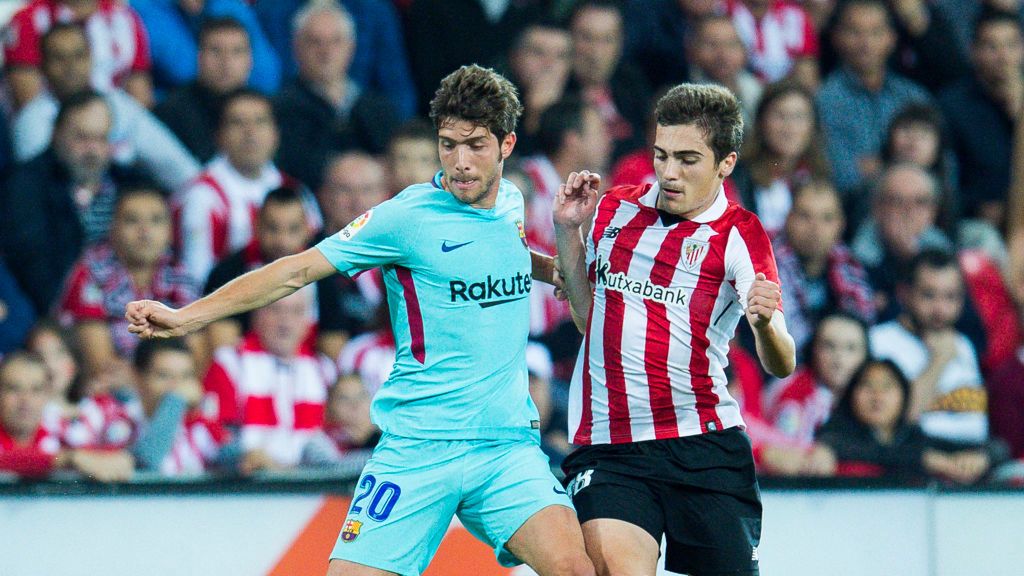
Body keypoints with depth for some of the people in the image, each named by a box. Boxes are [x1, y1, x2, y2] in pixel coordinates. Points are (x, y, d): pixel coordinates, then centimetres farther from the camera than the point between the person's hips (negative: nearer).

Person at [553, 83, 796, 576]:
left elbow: (781, 366, -13)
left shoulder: (739, 235, -3)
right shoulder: (613, 210, 10)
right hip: (606, 448, 2)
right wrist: (566, 230, 13)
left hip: (705, 447, -2)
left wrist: (765, 323, -35)